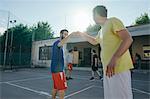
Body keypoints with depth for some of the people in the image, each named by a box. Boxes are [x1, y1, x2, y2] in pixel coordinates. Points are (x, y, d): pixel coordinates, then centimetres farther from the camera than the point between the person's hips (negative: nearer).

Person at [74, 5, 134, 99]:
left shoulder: (112, 21, -6)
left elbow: (128, 39, -17)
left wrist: (114, 59, -27)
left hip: (118, 68, -9)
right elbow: (94, 41, 40)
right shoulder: (101, 31, 21)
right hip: (107, 69, 9)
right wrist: (82, 34, 41)